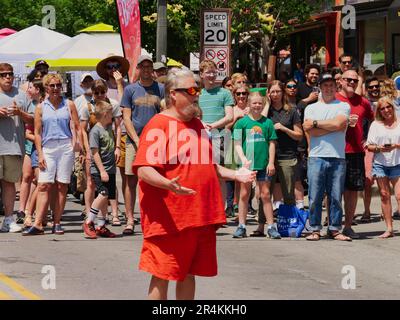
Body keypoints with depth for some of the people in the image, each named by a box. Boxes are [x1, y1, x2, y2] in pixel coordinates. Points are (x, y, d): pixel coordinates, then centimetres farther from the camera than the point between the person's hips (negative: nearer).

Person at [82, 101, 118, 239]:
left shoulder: (109, 128, 13)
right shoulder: (95, 131, -12)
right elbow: (95, 153, -15)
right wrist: (102, 171, -19)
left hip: (110, 169, 8)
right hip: (98, 170, -8)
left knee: (106, 198, 7)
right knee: (103, 194, -20)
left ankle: (101, 227, 13)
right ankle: (88, 223, -11)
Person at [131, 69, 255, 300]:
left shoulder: (197, 124, 18)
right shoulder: (159, 125, -9)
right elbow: (143, 169, -17)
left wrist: (235, 175, 16)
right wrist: (167, 184, -34)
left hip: (201, 218, 8)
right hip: (169, 218, -8)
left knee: (189, 274, 13)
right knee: (162, 276, -2)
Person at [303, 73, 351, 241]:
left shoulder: (343, 106, 10)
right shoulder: (311, 108, 14)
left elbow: (338, 123, -9)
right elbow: (309, 131, -3)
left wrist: (315, 123, -2)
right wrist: (332, 126, -6)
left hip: (338, 158, 0)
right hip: (316, 157, 0)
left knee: (336, 197, 1)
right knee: (315, 197, -2)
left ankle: (334, 229, 8)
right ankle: (315, 229, 4)